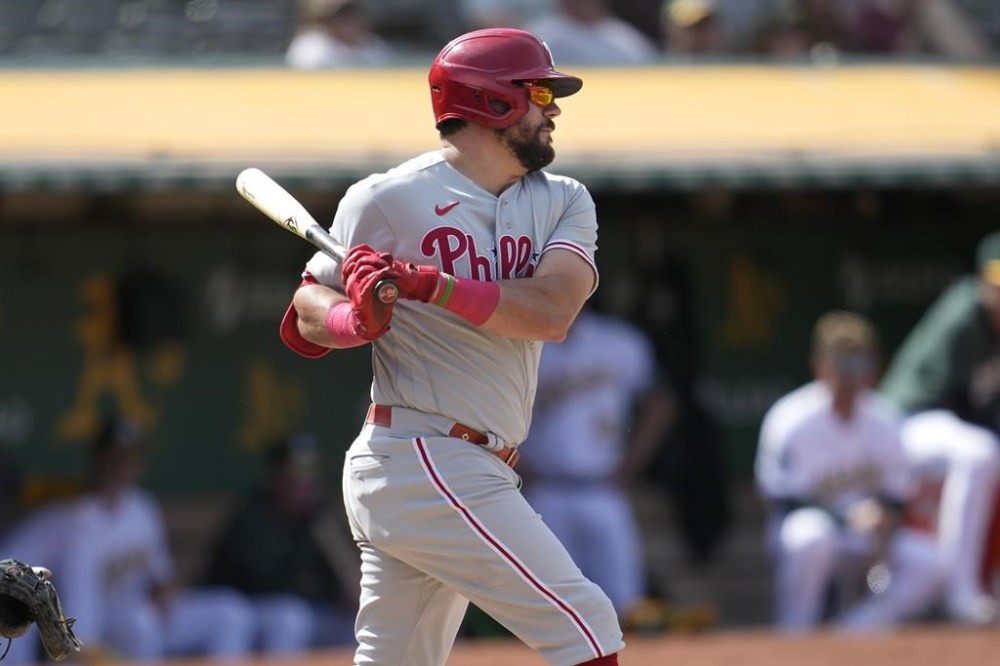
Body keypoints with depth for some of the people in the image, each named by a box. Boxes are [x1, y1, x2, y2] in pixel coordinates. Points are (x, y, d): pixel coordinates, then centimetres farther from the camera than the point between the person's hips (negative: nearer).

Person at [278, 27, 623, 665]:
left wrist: (428, 284, -20)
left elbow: (552, 312, -8)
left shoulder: (564, 203, 10)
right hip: (426, 463, -7)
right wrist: (353, 319, -22)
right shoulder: (389, 200, -5)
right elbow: (307, 314, 1)